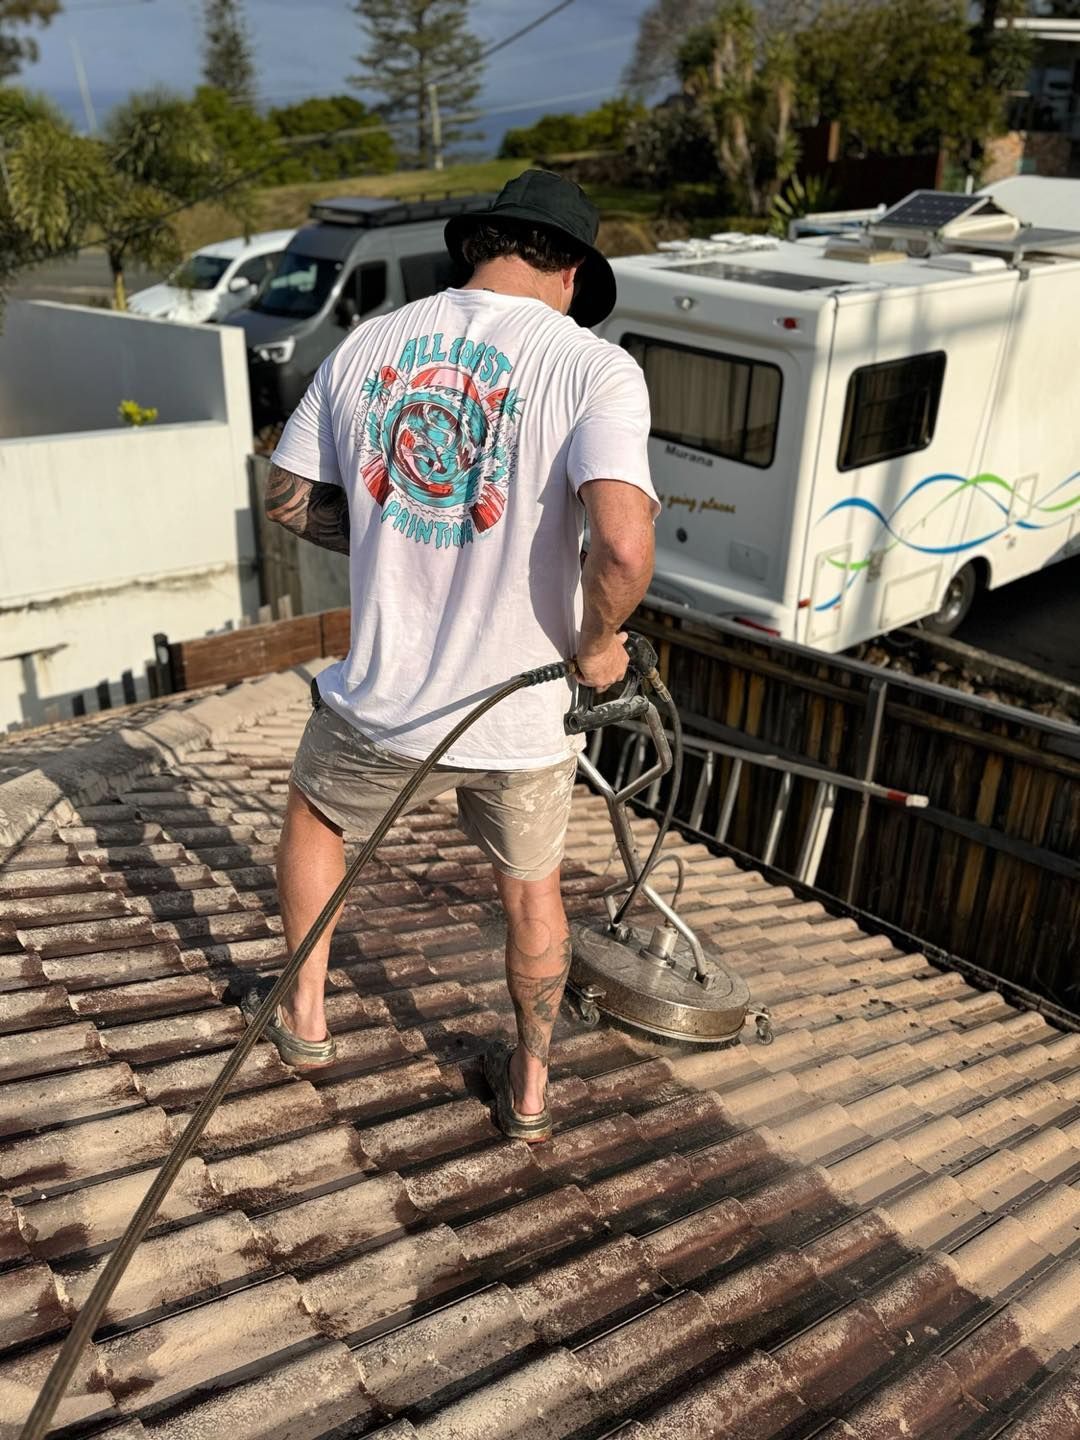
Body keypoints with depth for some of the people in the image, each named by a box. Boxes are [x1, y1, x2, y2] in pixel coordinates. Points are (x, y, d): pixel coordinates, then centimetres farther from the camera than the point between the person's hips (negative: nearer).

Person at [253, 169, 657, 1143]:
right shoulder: (594, 367, -15)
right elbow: (624, 547, -30)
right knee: (532, 886, 25)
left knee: (314, 810, 33)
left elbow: (288, 500, 6)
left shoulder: (371, 344, -2)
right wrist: (597, 645, -10)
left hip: (382, 705, 2)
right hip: (518, 721, -1)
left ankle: (306, 1016, 46)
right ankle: (530, 1088, 44)